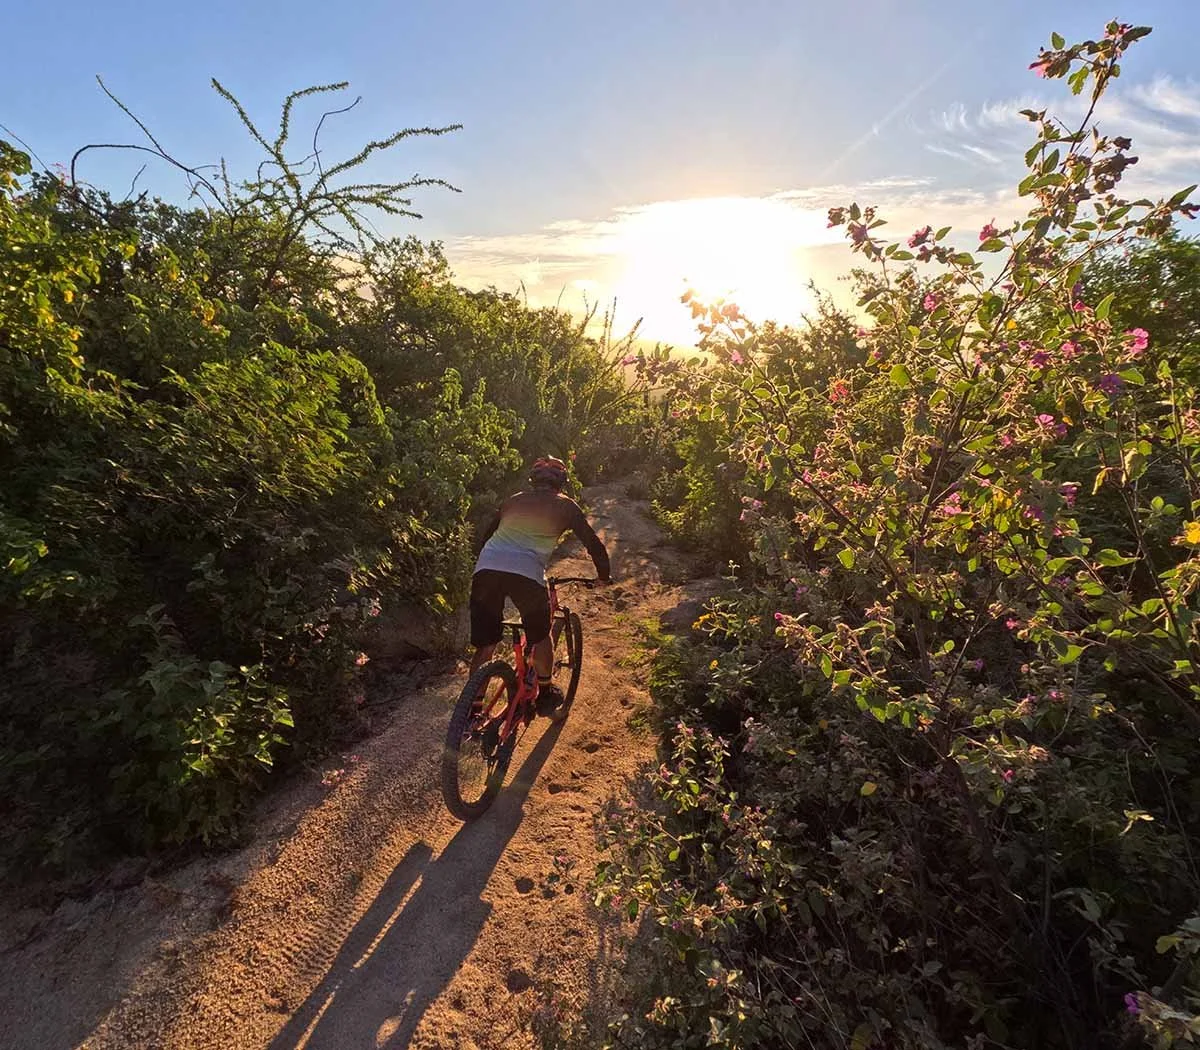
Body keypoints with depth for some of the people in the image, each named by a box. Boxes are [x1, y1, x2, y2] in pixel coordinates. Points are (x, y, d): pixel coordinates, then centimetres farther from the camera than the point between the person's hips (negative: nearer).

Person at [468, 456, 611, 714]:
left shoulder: (512, 500, 26)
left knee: (484, 646, 15)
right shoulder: (565, 505, 15)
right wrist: (604, 576, 31)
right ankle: (545, 693, 35)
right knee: (541, 635, 23)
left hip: (485, 568, 4)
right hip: (526, 574, -3)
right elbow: (593, 543, 16)